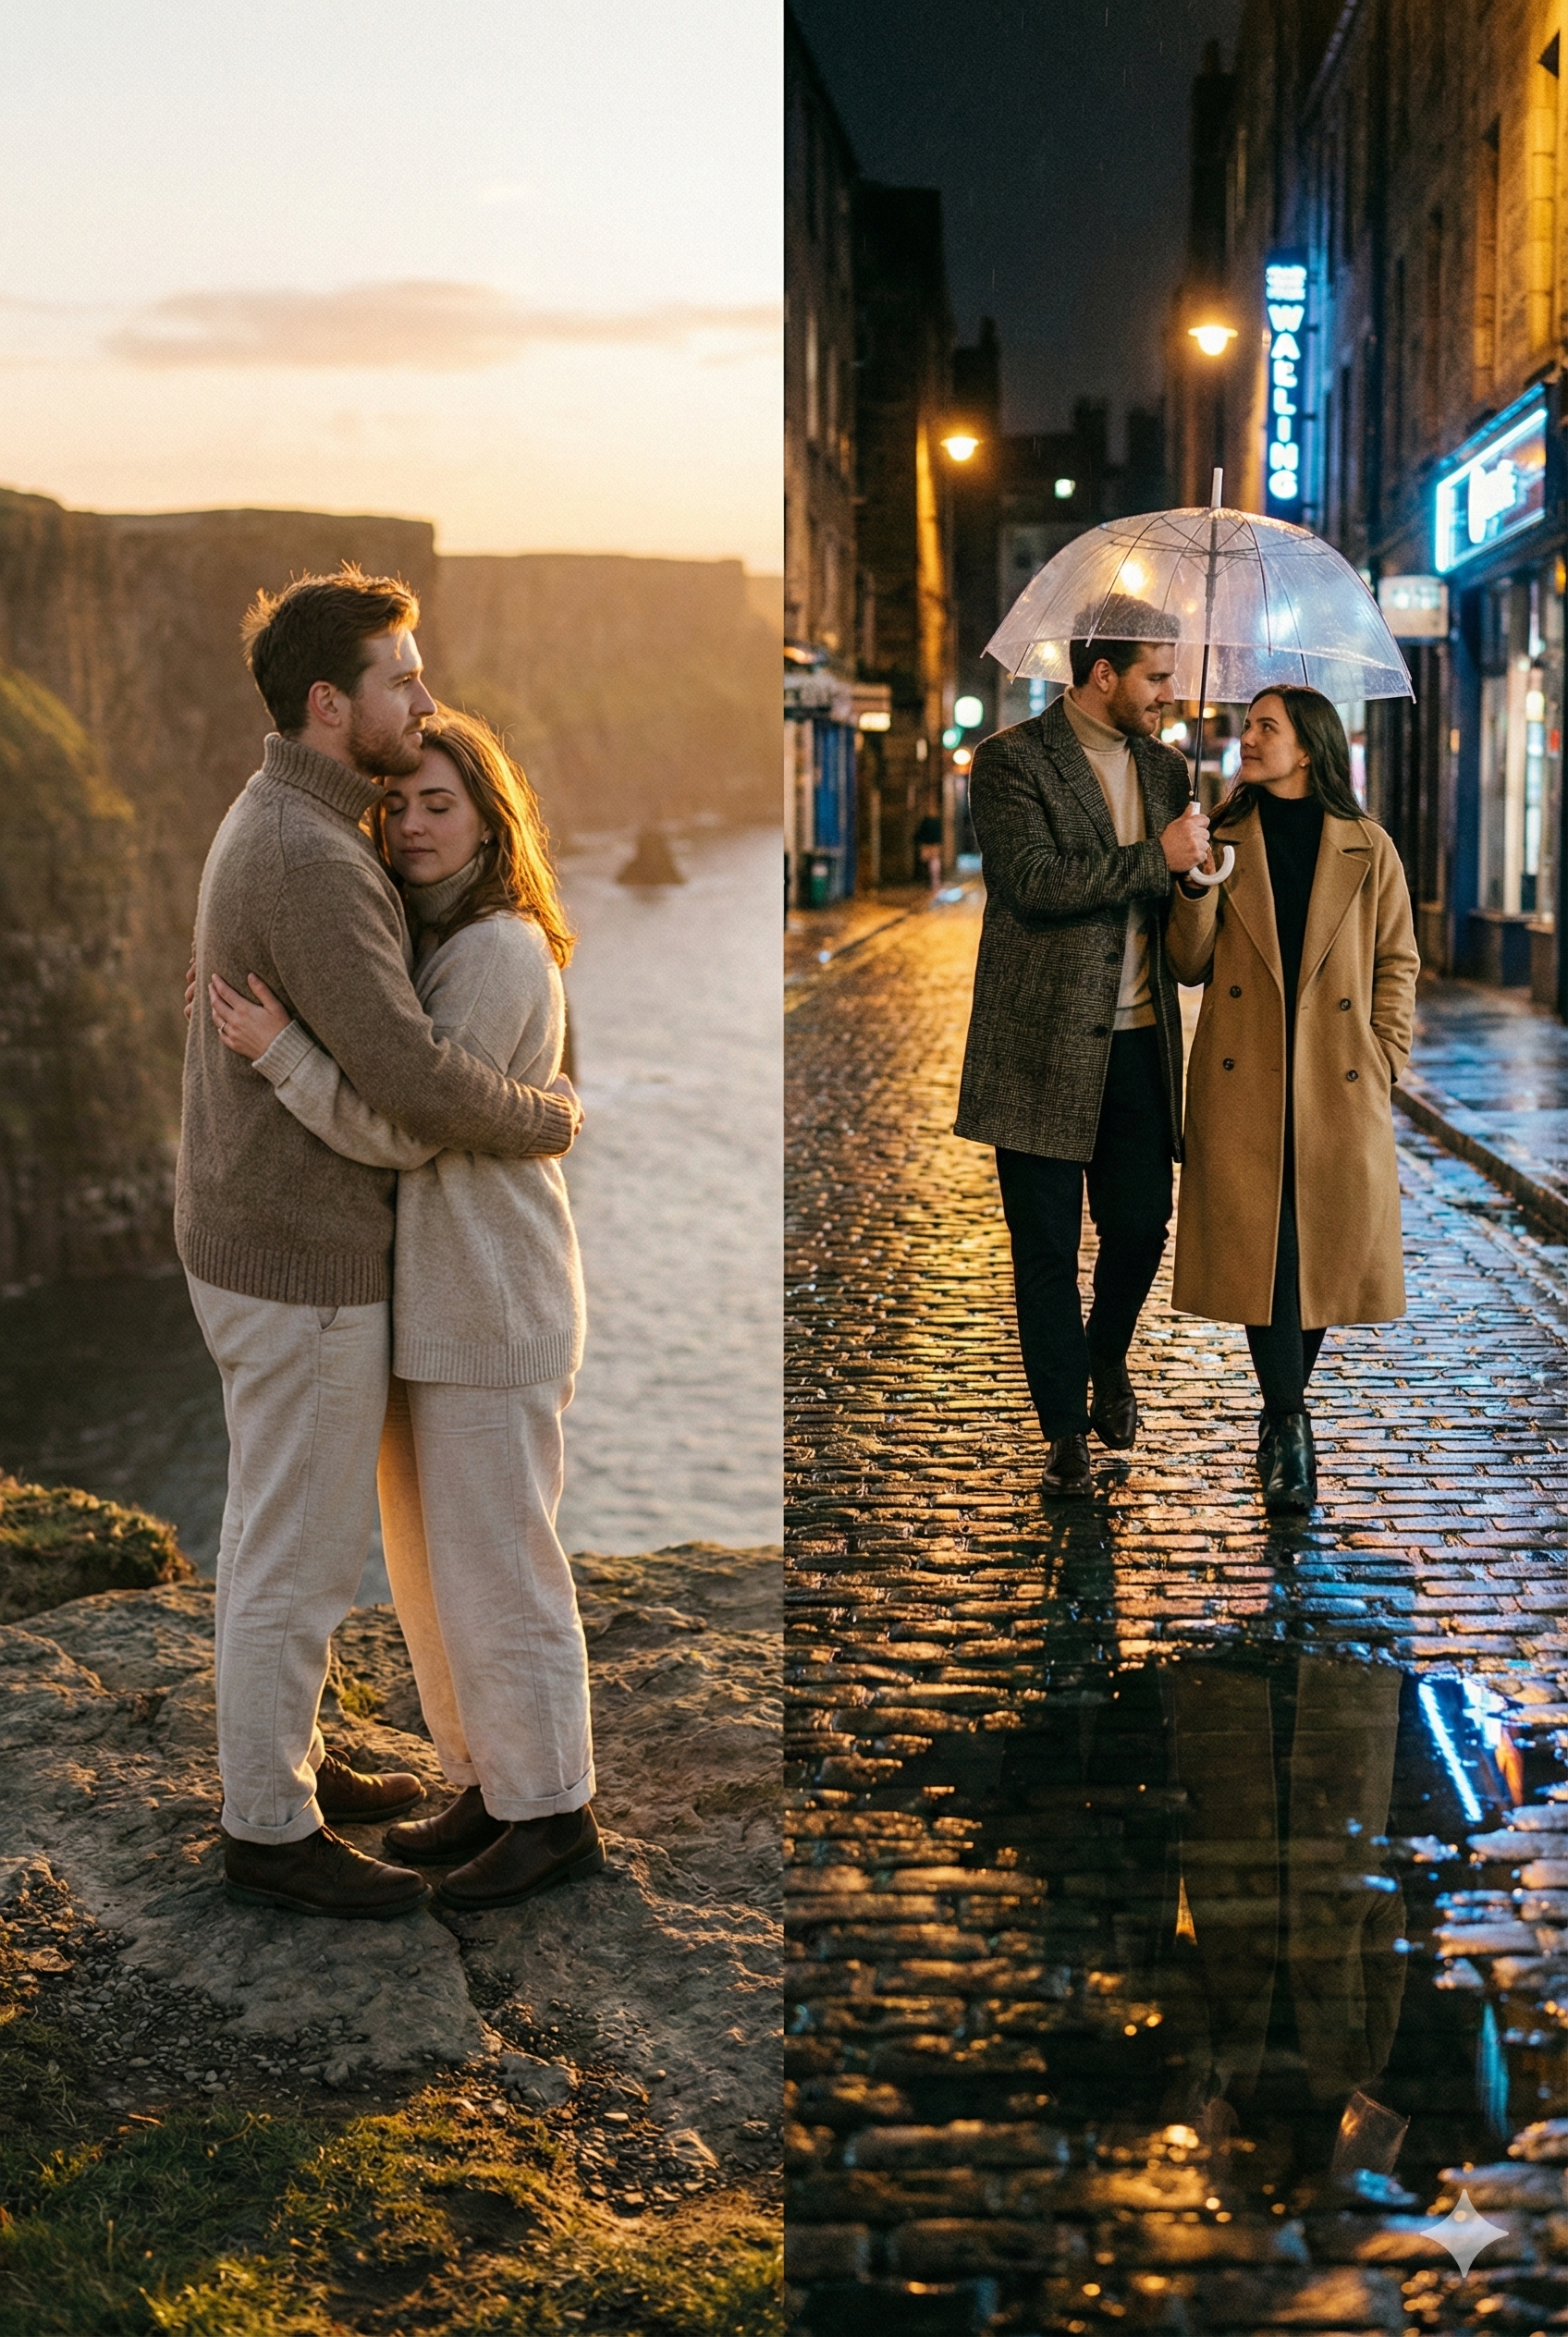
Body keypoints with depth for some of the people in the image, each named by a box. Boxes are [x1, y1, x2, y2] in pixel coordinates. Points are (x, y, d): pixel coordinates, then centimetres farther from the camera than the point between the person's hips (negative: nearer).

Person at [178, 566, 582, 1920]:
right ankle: (273, 1833, 19)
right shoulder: (308, 863, -27)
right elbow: (411, 1080, -32)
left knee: (276, 1527, 23)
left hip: (258, 1235, 10)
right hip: (304, 1272, -10)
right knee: (303, 1562, 4)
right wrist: (547, 1122, -13)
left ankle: (280, 1760, 39)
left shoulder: (274, 824, 8)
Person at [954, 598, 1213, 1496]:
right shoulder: (1012, 760, -6)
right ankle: (1066, 1431, 15)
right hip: (1046, 1047, -5)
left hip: (1140, 1045, 5)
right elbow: (1033, 880, -20)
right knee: (1047, 1247, 3)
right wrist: (1155, 858, -18)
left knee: (1141, 1228, 6)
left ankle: (1107, 1358, 37)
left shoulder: (1166, 767, 13)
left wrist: (1202, 866, -3)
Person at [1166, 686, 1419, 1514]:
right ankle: (1288, 1428, 2)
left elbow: (1398, 961, 9)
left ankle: (1283, 1410, 25)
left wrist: (1384, 1060, 1)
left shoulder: (1366, 848, 5)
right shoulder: (1227, 841, 7)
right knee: (1260, 1249, -6)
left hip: (1337, 1084, 0)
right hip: (1242, 1084, 0)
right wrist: (1195, 886, -12)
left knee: (1328, 1249, 5)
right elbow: (1190, 963, 4)